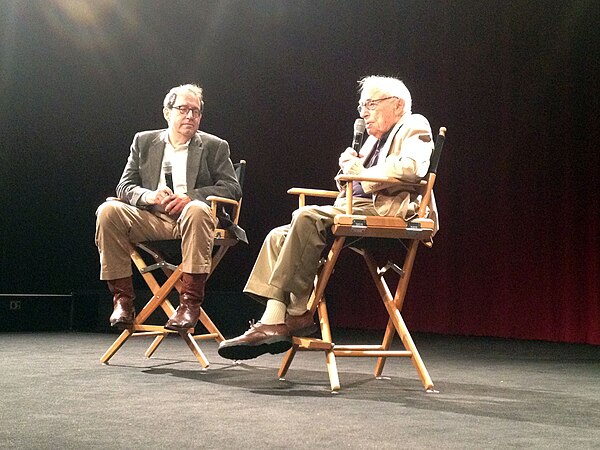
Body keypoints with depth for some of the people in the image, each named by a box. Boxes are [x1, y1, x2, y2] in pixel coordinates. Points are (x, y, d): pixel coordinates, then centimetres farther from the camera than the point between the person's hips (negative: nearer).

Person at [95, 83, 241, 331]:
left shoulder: (215, 147, 11)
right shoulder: (144, 141, 16)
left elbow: (232, 188, 0)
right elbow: (124, 186, 10)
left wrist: (190, 197, -15)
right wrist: (149, 196, -14)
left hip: (190, 217, -2)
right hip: (152, 219, 2)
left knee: (197, 210, -37)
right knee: (108, 211, -24)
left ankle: (190, 303, -35)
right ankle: (123, 299, -20)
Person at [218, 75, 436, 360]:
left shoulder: (414, 127, 5)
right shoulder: (375, 139, 31)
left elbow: (412, 166, -19)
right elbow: (348, 186, 29)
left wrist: (361, 173, -9)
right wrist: (349, 167, 6)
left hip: (386, 210, -10)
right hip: (358, 208, 10)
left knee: (307, 216, -30)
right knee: (280, 237, -4)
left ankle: (299, 314, -24)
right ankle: (274, 322, -18)